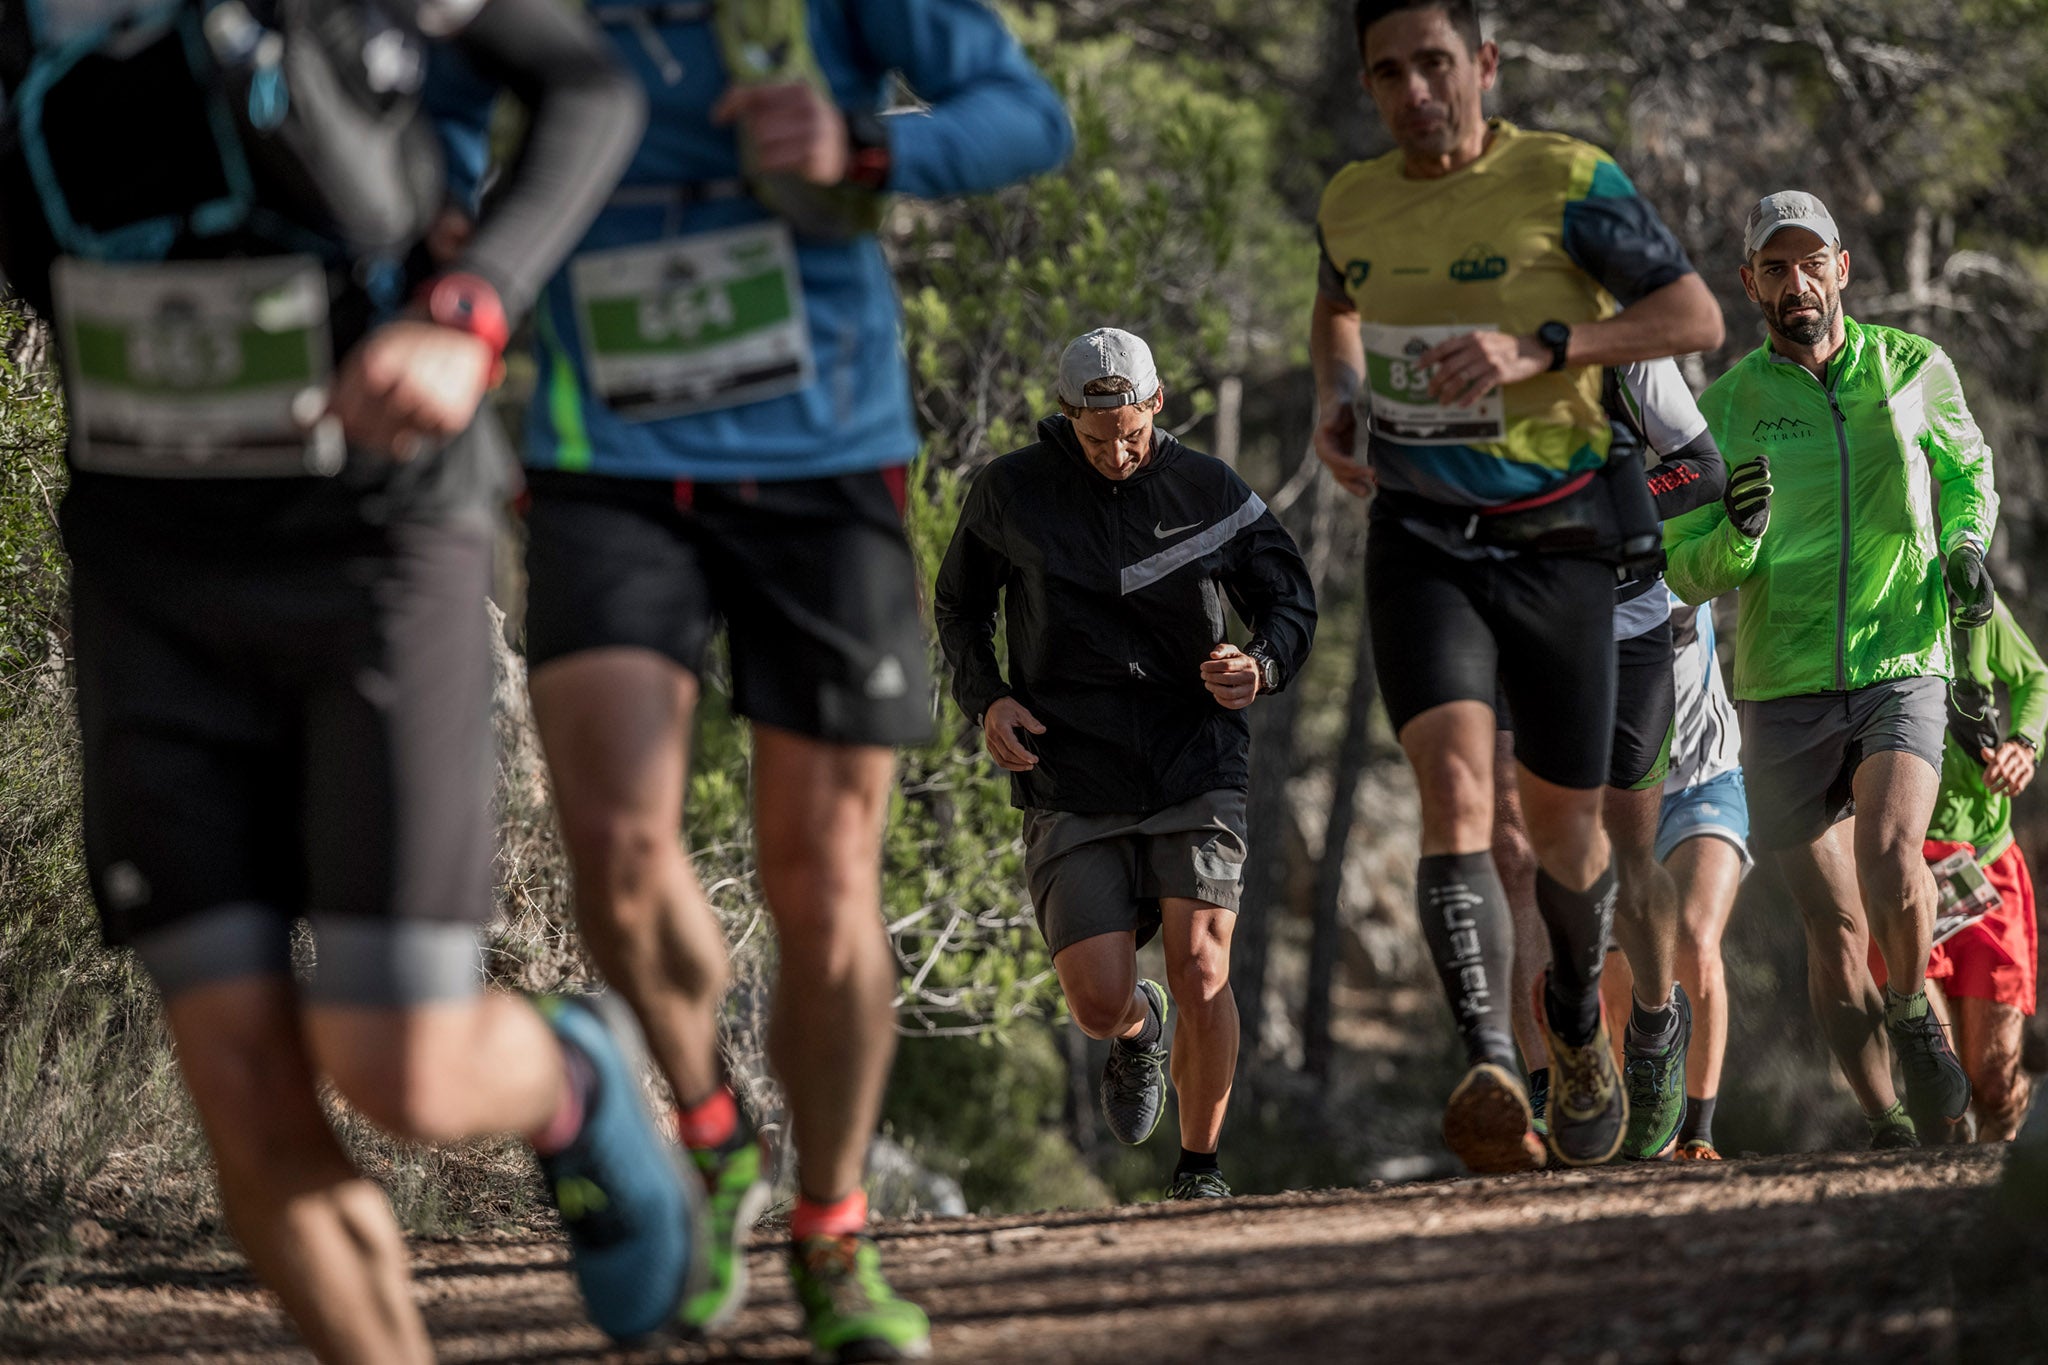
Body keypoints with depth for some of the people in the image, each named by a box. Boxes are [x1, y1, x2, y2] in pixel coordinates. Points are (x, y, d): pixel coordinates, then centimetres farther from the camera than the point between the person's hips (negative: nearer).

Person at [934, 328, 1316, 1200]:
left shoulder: (1209, 492, 1)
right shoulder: (1012, 492, 0)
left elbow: (1288, 597, 11)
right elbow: (959, 605, 14)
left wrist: (1261, 667, -11)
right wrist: (985, 699, -4)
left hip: (1195, 766, 0)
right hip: (1072, 786, 0)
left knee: (1201, 976, -16)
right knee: (1098, 1005, -10)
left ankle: (1200, 1168, 4)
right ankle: (1139, 1030, 30)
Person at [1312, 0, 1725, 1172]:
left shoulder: (1567, 182, -8)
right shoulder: (1355, 204, 6)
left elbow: (1697, 315, -8)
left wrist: (1538, 350, -20)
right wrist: (1337, 399, 8)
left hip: (1556, 539, -2)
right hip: (1421, 541, 2)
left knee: (1564, 825, 9)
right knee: (1456, 790, -21)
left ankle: (1578, 1015, 42)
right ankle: (1492, 1073, -33)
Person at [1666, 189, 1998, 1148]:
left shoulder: (1915, 369, 4)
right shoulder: (1726, 406, 1)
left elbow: (1967, 466, 24)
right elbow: (1685, 568, 1)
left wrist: (1965, 543, 4)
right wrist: (1737, 531, -21)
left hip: (1903, 666, 0)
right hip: (1783, 691, 1)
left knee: (1889, 853, -28)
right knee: (1836, 932, 2)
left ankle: (1916, 1015, -4)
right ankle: (1887, 1125, 15)